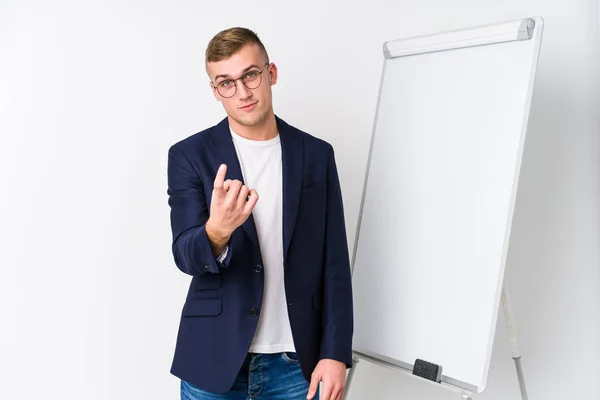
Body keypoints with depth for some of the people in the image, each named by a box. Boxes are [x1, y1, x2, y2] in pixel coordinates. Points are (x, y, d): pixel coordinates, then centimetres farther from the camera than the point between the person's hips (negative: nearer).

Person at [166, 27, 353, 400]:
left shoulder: (317, 154, 1)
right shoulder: (190, 156, -4)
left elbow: (334, 264, 1)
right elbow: (185, 255, -12)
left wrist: (336, 353, -4)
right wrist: (216, 232, -33)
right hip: (214, 360, -1)